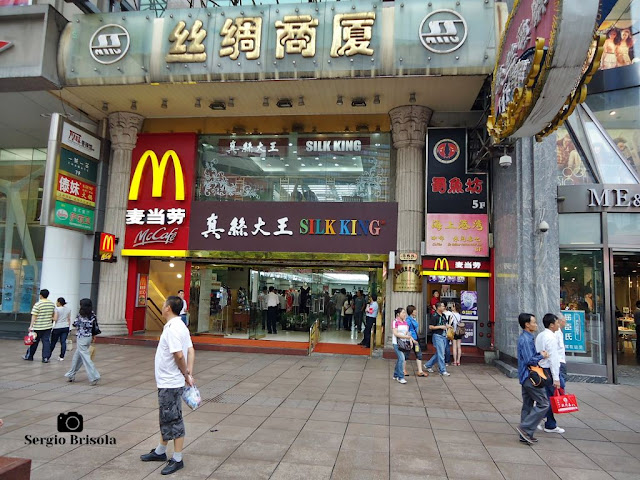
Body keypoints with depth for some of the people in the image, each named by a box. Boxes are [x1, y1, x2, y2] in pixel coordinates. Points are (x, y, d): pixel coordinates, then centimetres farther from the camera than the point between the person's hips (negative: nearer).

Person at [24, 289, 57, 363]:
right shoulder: (52, 304, 5)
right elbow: (55, 315, 12)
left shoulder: (38, 304, -12)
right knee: (46, 341, 5)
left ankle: (29, 356, 25)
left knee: (34, 342, 10)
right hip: (48, 326, 4)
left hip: (38, 327, -4)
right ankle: (45, 358, 1)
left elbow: (34, 316, -13)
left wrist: (31, 326, -11)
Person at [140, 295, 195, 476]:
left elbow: (179, 355, -27)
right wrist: (189, 373, 1)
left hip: (170, 383, -10)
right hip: (167, 382, 10)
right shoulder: (180, 326, 9)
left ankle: (177, 459, 13)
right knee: (166, 418, 22)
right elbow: (191, 350, 7)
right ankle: (160, 452, 39)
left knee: (173, 420, 1)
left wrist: (186, 374, -13)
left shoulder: (172, 328, -21)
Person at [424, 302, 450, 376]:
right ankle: (443, 371, 1)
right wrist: (440, 327, -18)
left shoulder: (443, 315, 11)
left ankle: (428, 365, 27)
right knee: (441, 354, -6)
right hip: (437, 336, -8)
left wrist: (446, 326, 8)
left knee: (438, 353, 13)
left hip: (443, 336, 8)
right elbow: (430, 327, -17)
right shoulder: (434, 316, -13)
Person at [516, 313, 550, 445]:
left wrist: (539, 354, 3)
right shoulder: (526, 340, -18)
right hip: (530, 376, -10)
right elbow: (529, 360, -23)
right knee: (543, 404, -5)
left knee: (527, 405, 13)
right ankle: (525, 428, -4)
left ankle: (525, 435, 19)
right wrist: (542, 356, -9)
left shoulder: (526, 338, 14)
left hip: (526, 378, 10)